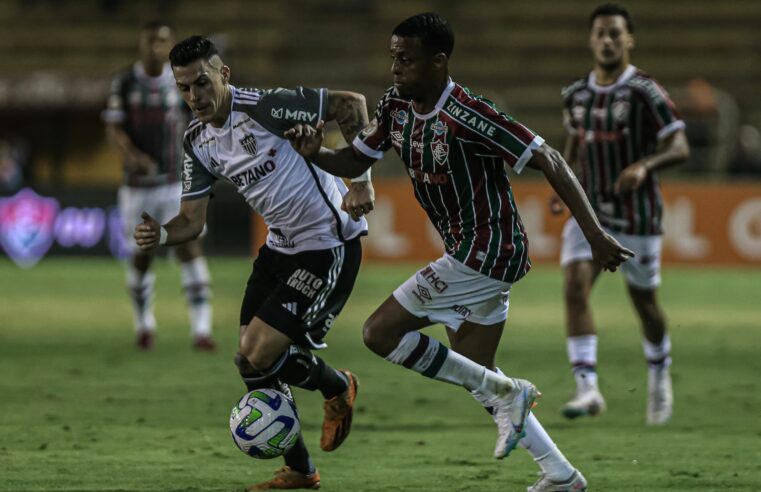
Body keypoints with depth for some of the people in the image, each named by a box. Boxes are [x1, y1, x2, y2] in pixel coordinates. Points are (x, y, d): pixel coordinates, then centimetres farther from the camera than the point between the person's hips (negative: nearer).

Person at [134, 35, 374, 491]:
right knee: (250, 360, 5)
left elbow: (351, 104, -17)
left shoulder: (263, 107, -21)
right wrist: (160, 234, -17)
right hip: (282, 245, 8)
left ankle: (338, 389, 16)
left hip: (329, 243, -8)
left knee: (260, 353, -14)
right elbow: (193, 222, 6)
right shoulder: (197, 141, 3)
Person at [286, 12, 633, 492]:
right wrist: (315, 152, -13)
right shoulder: (396, 106, 2)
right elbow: (354, 161, 11)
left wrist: (595, 234, -27)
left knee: (381, 332, -10)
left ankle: (505, 394, -4)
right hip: (476, 255, 10)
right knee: (474, 371, 16)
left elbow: (549, 160, -23)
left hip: (486, 250, -10)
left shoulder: (467, 115, -23)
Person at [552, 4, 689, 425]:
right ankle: (588, 389, -21)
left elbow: (679, 148, -14)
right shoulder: (575, 95, 5)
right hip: (588, 212, 3)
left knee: (644, 302, 9)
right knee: (575, 287, -18)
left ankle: (659, 376, 37)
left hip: (636, 216, -3)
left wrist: (644, 166, -32)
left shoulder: (644, 92, -11)